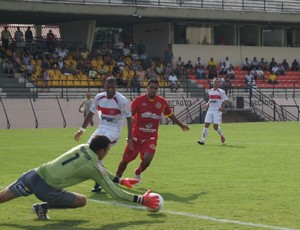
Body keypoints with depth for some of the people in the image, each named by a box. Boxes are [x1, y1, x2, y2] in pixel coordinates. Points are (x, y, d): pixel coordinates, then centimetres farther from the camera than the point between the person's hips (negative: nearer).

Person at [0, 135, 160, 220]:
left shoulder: (82, 147, 12)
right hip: (46, 190, -6)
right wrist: (141, 200, -1)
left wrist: (120, 180, 37)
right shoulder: (94, 167, -9)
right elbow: (114, 193, -5)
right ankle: (43, 207, 5)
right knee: (81, 201, 6)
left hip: (35, 175, 6)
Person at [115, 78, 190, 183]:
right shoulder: (139, 100, -8)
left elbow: (170, 114, 18)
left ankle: (138, 173, 17)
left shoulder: (162, 102, 0)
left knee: (147, 160, -18)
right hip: (136, 136, -1)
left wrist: (180, 124, 29)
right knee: (125, 159, 4)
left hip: (151, 138, 1)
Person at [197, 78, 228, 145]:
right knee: (206, 124, -7)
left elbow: (226, 100, -1)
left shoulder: (221, 92, -3)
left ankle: (221, 135, 24)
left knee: (215, 126, -8)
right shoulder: (210, 91, 11)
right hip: (210, 110, 4)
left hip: (217, 111, -4)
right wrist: (208, 104, 7)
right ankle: (203, 140, -8)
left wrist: (222, 107, -15)